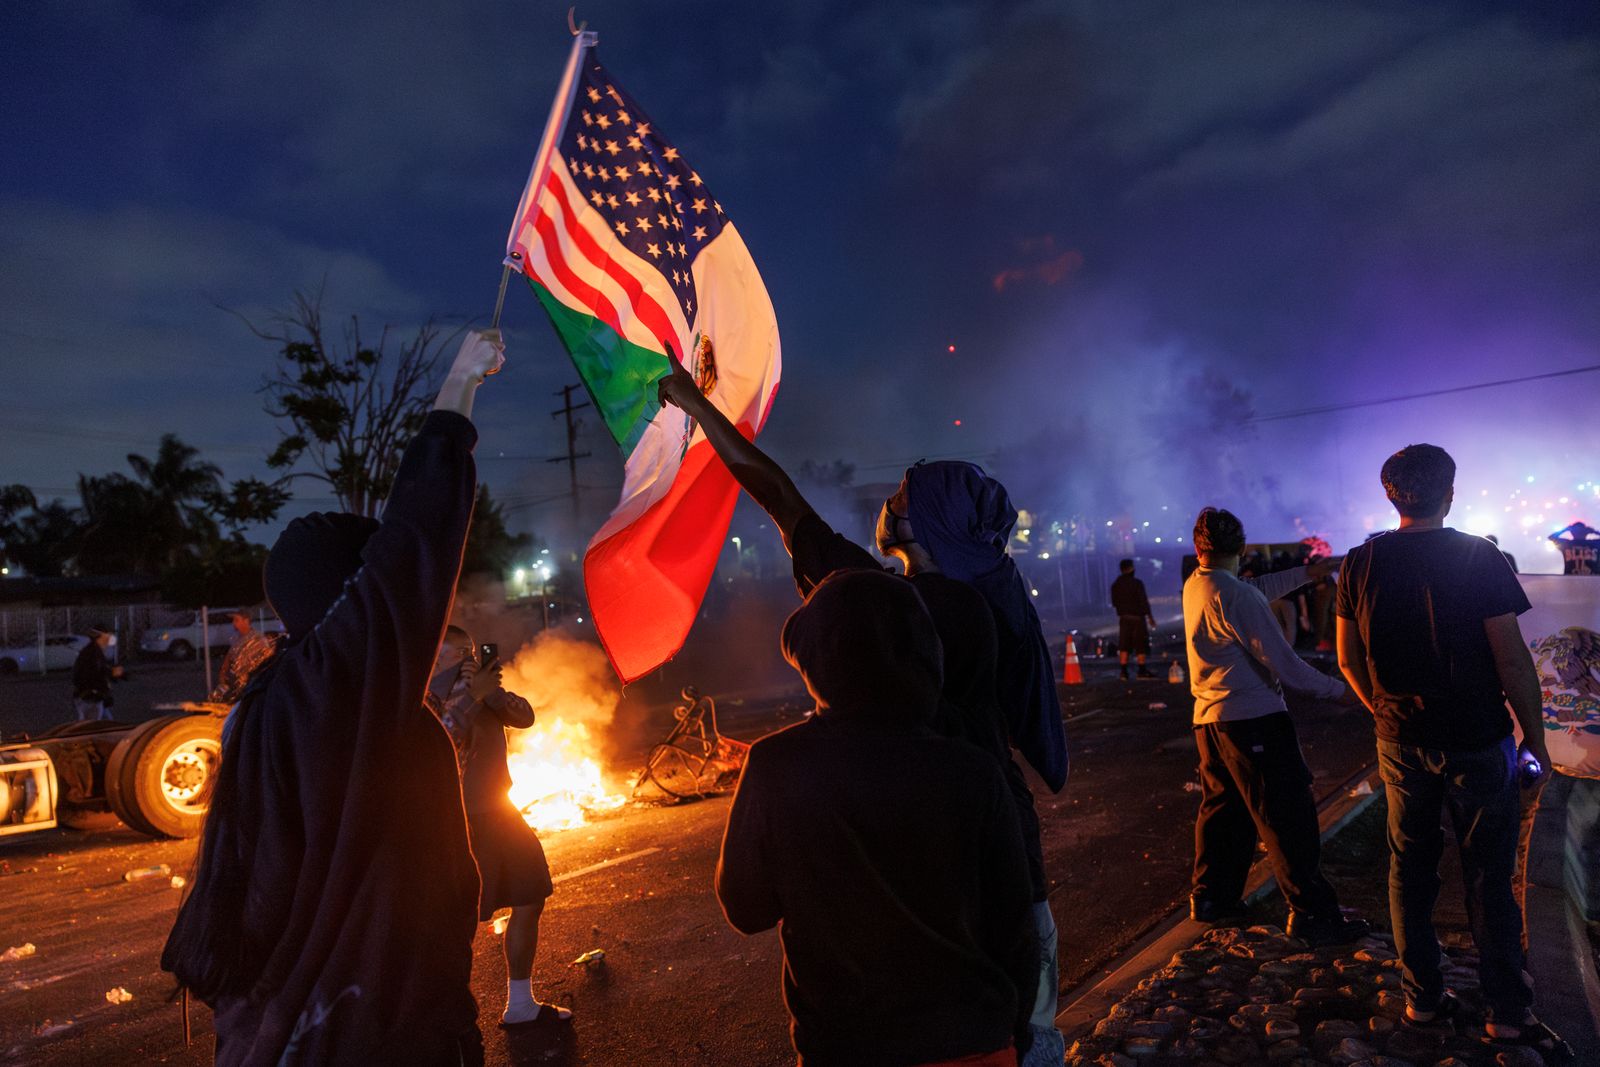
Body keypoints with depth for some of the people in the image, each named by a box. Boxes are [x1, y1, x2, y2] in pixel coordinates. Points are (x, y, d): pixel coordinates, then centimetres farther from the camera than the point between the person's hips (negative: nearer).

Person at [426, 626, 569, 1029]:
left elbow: (525, 716, -5)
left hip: (499, 811, 7)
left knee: (530, 901, 12)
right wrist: (472, 695, -31)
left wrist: (489, 690, -21)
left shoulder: (481, 687, 4)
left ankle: (520, 1005, 27)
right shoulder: (424, 700, -14)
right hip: (459, 822, -7)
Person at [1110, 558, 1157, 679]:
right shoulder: (1136, 583, -12)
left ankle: (1124, 671, 2)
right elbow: (1143, 601, -13)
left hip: (1123, 618, 5)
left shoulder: (1115, 585, 4)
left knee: (1124, 646, 6)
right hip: (1137, 617, -5)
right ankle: (1142, 671, 5)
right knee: (1141, 645, 4)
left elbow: (1114, 603, 10)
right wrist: (1150, 616, -7)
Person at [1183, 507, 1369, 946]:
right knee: (1287, 815, -1)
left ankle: (1210, 896, 26)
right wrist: (1335, 689, -5)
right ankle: (1311, 913, 5)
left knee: (1221, 807, 18)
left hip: (1208, 719, 9)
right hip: (1253, 719, -9)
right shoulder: (1237, 595, -18)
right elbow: (1281, 661, -15)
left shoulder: (1193, 587, 7)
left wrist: (1304, 572, 26)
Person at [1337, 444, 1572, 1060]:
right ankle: (1508, 1013, 20)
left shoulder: (1360, 564, -3)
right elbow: (1512, 660, -12)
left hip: (1400, 742, 3)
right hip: (1476, 743, -2)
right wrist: (1536, 740, -1)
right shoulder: (1479, 557, -12)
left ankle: (1422, 999, 24)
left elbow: (1348, 658, 3)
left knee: (1409, 871, 14)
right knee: (1488, 881, 9)